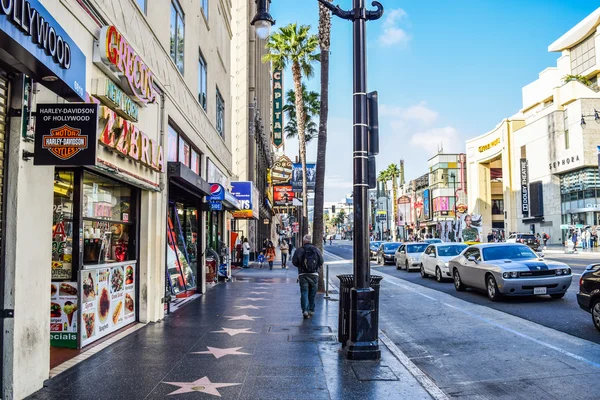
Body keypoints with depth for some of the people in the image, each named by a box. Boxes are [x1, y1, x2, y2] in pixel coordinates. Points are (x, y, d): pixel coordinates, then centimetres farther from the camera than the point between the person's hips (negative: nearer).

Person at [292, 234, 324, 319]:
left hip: (303, 274, -2)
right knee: (312, 293, 14)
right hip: (314, 274, 2)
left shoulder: (299, 250, -5)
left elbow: (294, 261, -5)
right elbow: (321, 262, 2)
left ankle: (305, 310, -14)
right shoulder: (316, 250, 2)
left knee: (304, 292, -1)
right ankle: (311, 310, 23)